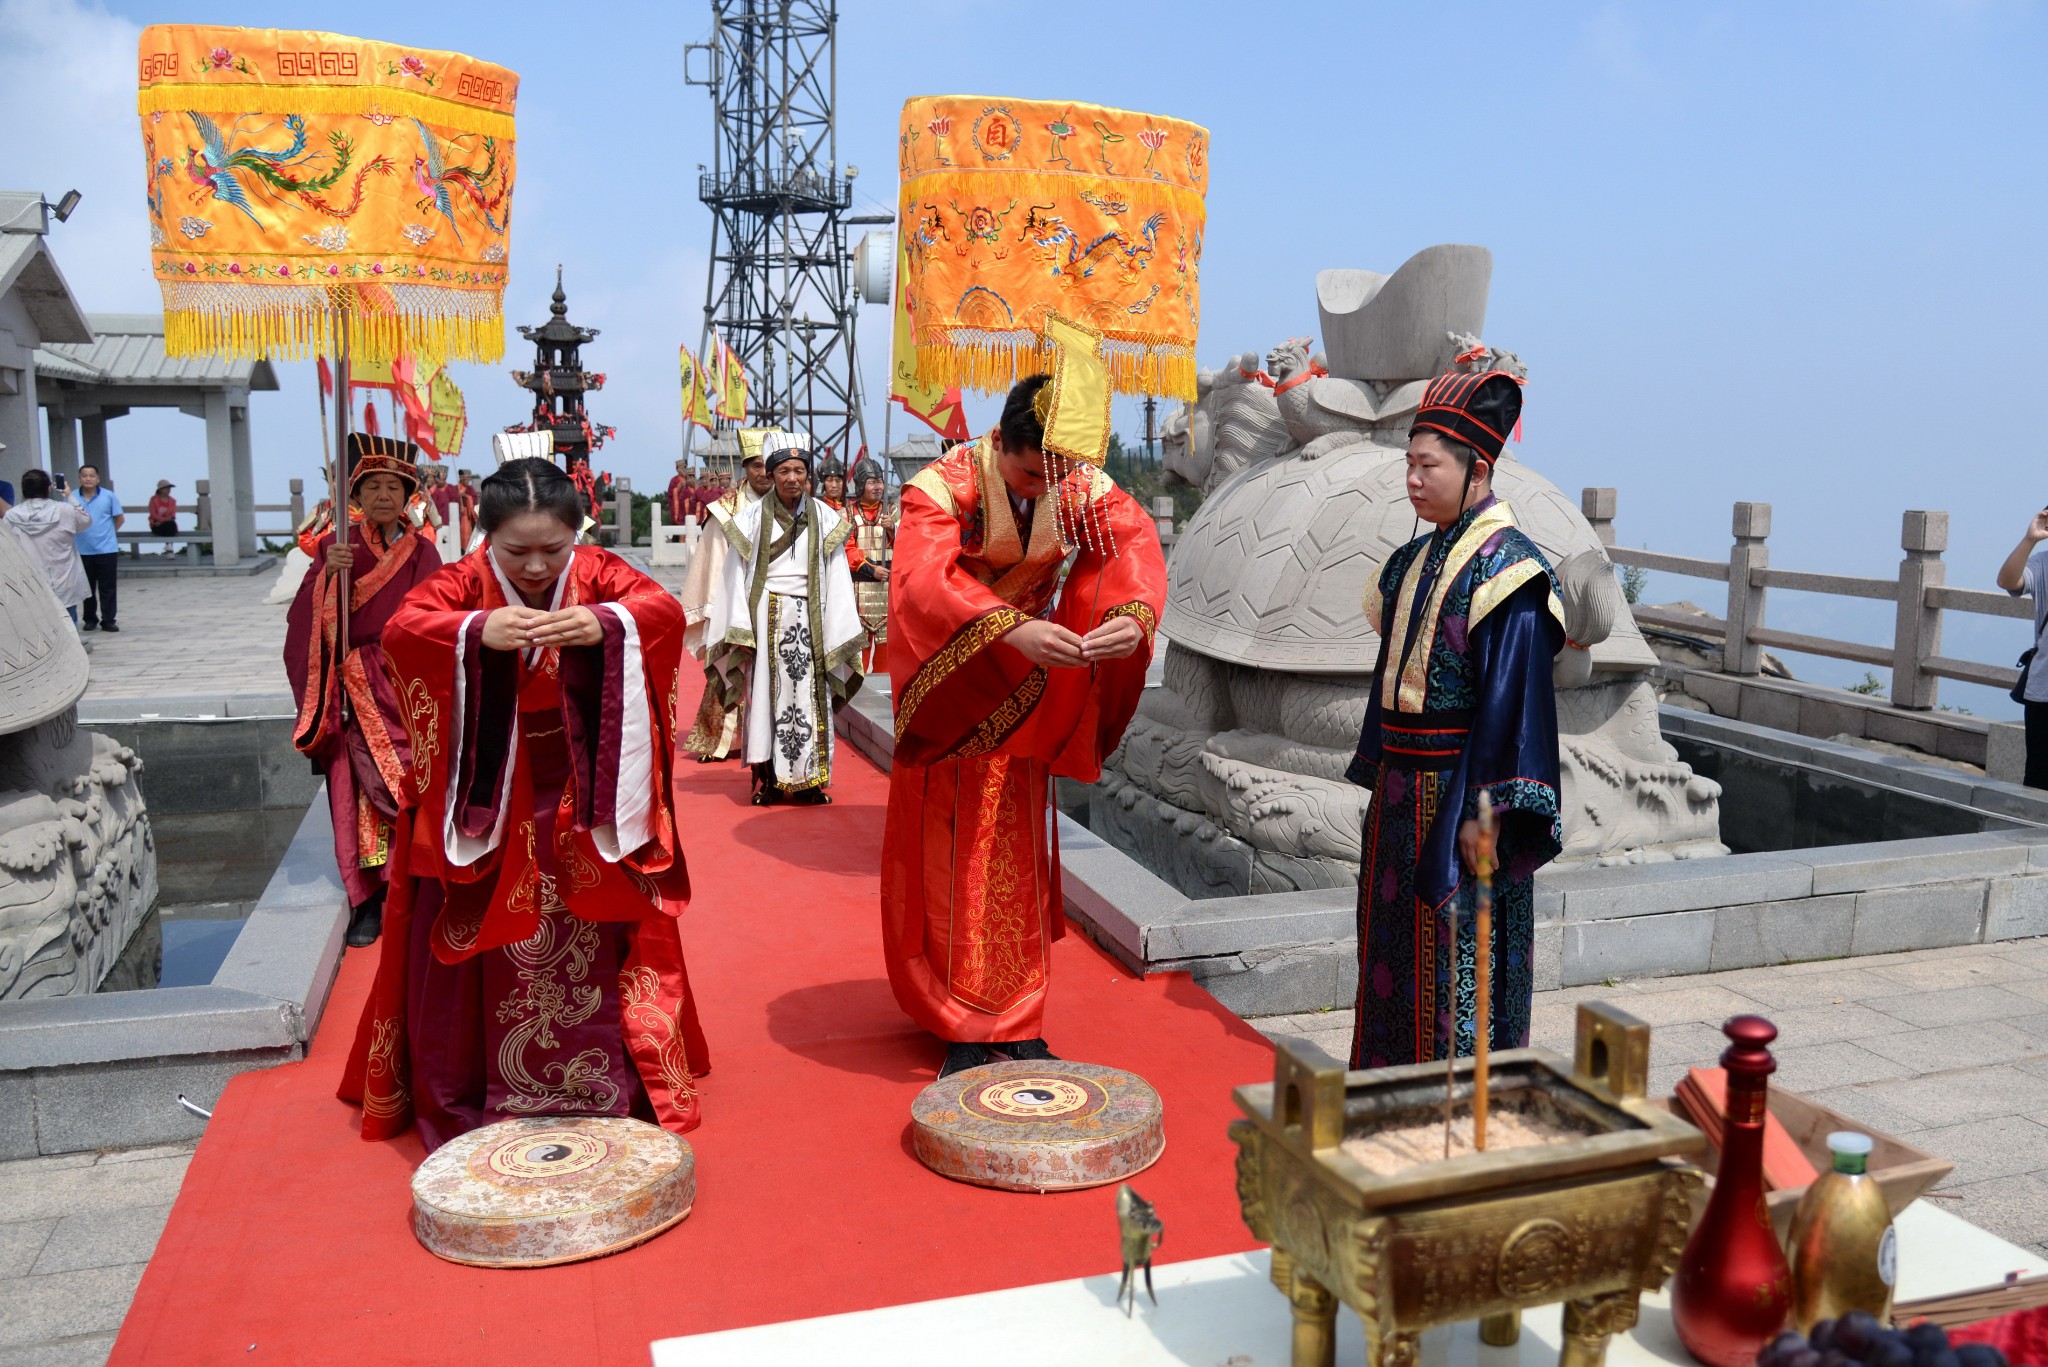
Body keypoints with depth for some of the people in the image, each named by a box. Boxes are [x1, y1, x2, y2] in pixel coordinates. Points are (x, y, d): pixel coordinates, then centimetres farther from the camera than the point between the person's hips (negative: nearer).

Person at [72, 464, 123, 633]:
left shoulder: (108, 496, -3)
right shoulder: (72, 497, -1)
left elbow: (119, 519, 5)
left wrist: (107, 533, 5)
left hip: (107, 549, -1)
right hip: (83, 551, 1)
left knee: (107, 588, 2)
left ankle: (108, 621, 7)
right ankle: (90, 619, 21)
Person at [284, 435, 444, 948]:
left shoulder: (422, 551, 5)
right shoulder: (337, 547, 3)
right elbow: (314, 619, -7)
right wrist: (329, 572, -24)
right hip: (358, 688, 0)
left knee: (411, 786, -3)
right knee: (362, 789, -3)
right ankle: (368, 901, 4)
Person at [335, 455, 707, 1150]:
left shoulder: (598, 573, -5)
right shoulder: (463, 583, -8)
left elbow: (666, 610, -20)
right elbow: (401, 631, -24)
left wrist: (607, 623, -42)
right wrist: (476, 630, -44)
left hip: (586, 809, 1)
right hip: (481, 808, -1)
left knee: (597, 946, 8)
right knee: (471, 949, 5)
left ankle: (612, 1091, 25)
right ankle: (461, 1104, 21)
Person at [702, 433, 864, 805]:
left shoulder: (824, 517, 5)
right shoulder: (753, 517, 2)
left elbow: (836, 578, 6)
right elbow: (736, 575, 2)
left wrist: (838, 631, 1)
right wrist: (740, 631, -6)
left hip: (808, 618, 1)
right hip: (766, 616, -1)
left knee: (809, 697, -1)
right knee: (765, 696, -2)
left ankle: (808, 780, 4)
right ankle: (766, 781, 2)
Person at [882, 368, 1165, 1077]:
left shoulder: (1083, 484, -10)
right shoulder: (943, 486, -24)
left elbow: (1137, 545, -22)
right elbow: (922, 579, -39)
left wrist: (1134, 613, -45)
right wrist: (1013, 629, -54)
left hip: (1026, 696, 4)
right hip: (952, 684, -4)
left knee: (1019, 849, 8)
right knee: (957, 856, 1)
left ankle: (1019, 1022, 18)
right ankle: (963, 1028, 10)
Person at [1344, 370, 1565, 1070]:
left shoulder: (1505, 567, -14)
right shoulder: (1415, 560, 11)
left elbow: (1513, 698, -18)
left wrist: (1483, 810, -21)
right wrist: (1380, 777, 16)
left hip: (1457, 792, -8)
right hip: (1404, 789, 8)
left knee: (1456, 960, 2)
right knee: (1397, 947, 16)